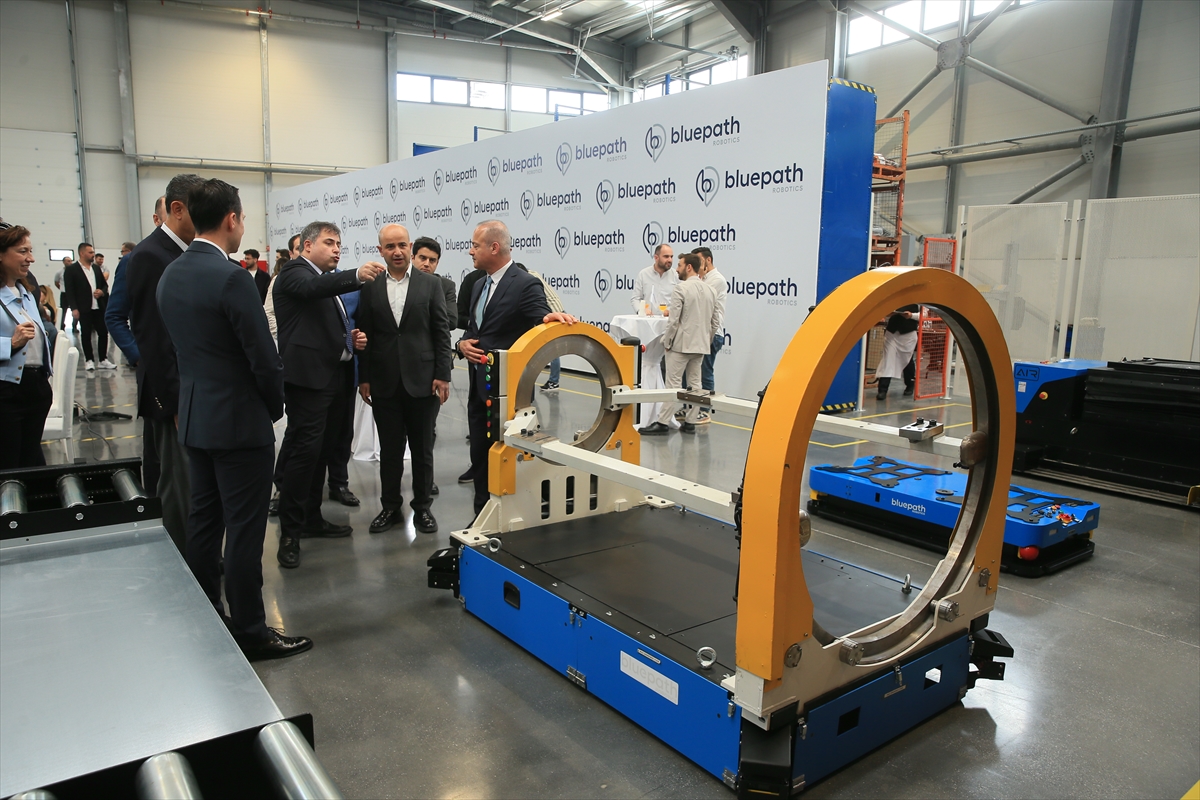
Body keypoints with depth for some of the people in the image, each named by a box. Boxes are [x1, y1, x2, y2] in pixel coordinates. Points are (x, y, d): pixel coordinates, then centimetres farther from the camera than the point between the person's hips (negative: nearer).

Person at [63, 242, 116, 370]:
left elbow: (105, 284, 22)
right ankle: (89, 360, 11)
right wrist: (74, 308, -14)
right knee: (86, 334, 3)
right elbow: (70, 291, -6)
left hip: (99, 307, 5)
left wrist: (102, 292, -2)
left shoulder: (96, 268, 14)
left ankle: (103, 360, 10)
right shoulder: (71, 270, -2)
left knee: (103, 333, 2)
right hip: (84, 309, -4)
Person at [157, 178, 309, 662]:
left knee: (204, 521, 16)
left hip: (194, 417, 9)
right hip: (239, 420, -9)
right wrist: (275, 405, -1)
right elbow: (263, 355, -17)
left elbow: (183, 345, 13)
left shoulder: (171, 274, 7)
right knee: (244, 529, 0)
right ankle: (249, 632, 10)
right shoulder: (231, 277, -19)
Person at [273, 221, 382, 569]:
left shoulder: (329, 281, 22)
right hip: (308, 376, -9)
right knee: (304, 450, -10)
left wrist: (352, 338, 5)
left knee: (323, 451, 14)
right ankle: (289, 532, -3)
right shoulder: (294, 272, -4)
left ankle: (312, 518, 25)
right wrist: (357, 275, -42)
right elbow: (313, 287, -28)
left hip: (335, 377, 9)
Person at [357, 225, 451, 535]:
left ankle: (422, 507, 21)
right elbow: (365, 335, 6)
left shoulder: (431, 284, 1)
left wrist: (442, 375, -6)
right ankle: (390, 507, 24)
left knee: (422, 449, 8)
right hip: (384, 382, 1)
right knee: (389, 449, 10)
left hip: (422, 380, -1)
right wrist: (364, 378, 2)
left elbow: (442, 332, -1)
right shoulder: (370, 287, 5)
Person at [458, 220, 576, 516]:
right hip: (479, 387, 8)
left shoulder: (525, 284, -12)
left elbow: (541, 319, -24)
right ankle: (482, 516, 28)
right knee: (479, 455, 15)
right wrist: (462, 343, -1)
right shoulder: (479, 285, 14)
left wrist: (551, 318, -47)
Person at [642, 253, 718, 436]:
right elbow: (716, 321, 11)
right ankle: (690, 422, 15)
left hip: (681, 344, -7)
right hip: (700, 345, 7)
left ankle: (662, 423, 0)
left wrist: (667, 341, -6)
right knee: (694, 384, 11)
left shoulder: (680, 288, -13)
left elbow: (674, 320, -17)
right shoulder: (710, 290, 9)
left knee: (673, 384, -4)